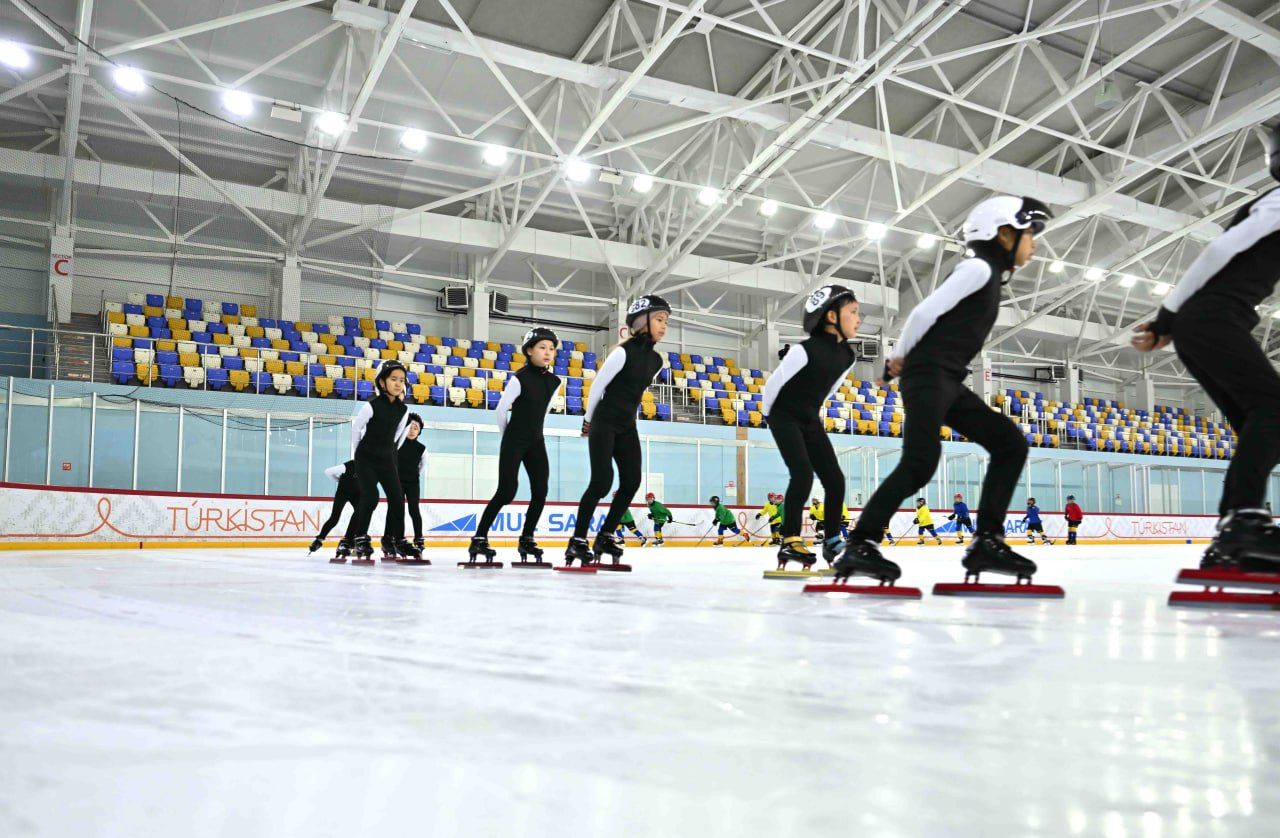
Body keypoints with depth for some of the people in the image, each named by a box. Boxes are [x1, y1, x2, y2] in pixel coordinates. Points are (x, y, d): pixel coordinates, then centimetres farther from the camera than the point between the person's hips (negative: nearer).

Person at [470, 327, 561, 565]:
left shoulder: (554, 382, 5)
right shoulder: (520, 379, -14)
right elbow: (501, 410, -7)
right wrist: (510, 436, 5)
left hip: (536, 442, 6)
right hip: (513, 442, -6)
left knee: (540, 491, -2)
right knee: (507, 492, -10)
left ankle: (526, 539, 12)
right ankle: (479, 539, -1)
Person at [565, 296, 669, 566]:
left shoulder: (656, 359, 7)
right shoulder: (623, 352, -14)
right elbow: (598, 385, -7)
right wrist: (589, 421, 3)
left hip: (627, 427, 7)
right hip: (604, 423, -7)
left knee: (631, 481, -2)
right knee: (602, 480, -14)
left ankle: (605, 536, 11)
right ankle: (577, 540, -5)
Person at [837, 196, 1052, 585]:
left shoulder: (991, 277, 24)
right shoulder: (979, 267, -6)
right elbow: (926, 311, -14)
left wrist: (901, 359, 12)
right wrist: (900, 356, 1)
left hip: (948, 382, 10)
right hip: (928, 375, -10)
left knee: (1009, 443, 2)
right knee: (920, 463, -20)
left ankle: (986, 541, -1)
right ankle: (860, 546, -19)